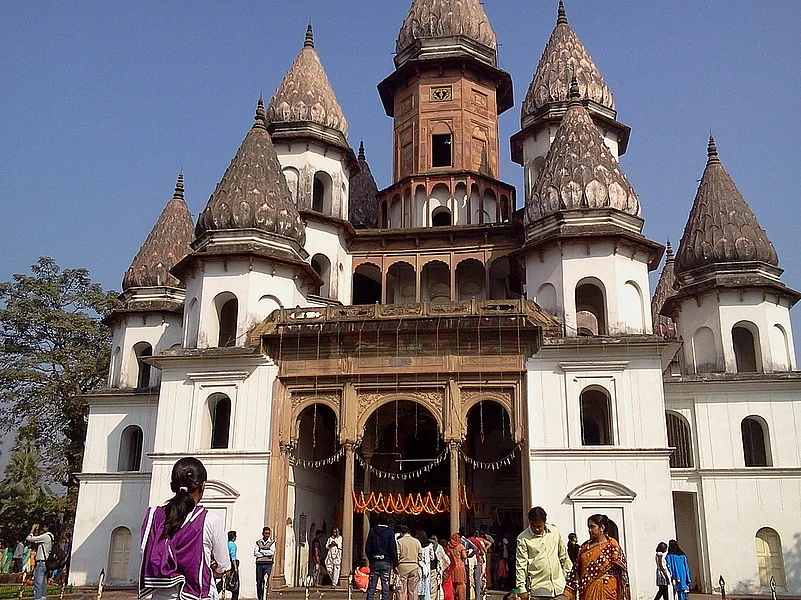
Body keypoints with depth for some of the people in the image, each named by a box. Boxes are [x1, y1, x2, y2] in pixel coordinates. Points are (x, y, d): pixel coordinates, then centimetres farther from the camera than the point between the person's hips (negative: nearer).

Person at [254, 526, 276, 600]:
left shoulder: (272, 542, 7)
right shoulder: (258, 542, 10)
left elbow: (272, 552, -8)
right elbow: (255, 553, -3)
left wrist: (261, 551, -4)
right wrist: (266, 553, -7)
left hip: (268, 564, -2)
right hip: (259, 563, 2)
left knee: (266, 579, -16)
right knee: (259, 582, 4)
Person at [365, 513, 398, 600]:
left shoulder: (372, 531, 2)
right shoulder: (389, 532, -5)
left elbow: (367, 547, 5)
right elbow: (393, 549, -5)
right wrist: (395, 563, 2)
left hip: (374, 562, 2)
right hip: (386, 562, -2)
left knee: (371, 586, 6)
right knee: (385, 586, 3)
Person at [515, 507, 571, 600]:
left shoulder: (554, 531, 5)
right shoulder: (523, 538, -8)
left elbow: (563, 555, 17)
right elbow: (520, 565, -7)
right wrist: (522, 589, -9)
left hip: (559, 586, 4)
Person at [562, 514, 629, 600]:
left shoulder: (612, 545, -1)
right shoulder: (585, 546, 11)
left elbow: (620, 571, -2)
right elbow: (576, 570, 10)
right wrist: (568, 593, 4)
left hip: (606, 590, -4)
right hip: (587, 592, 4)